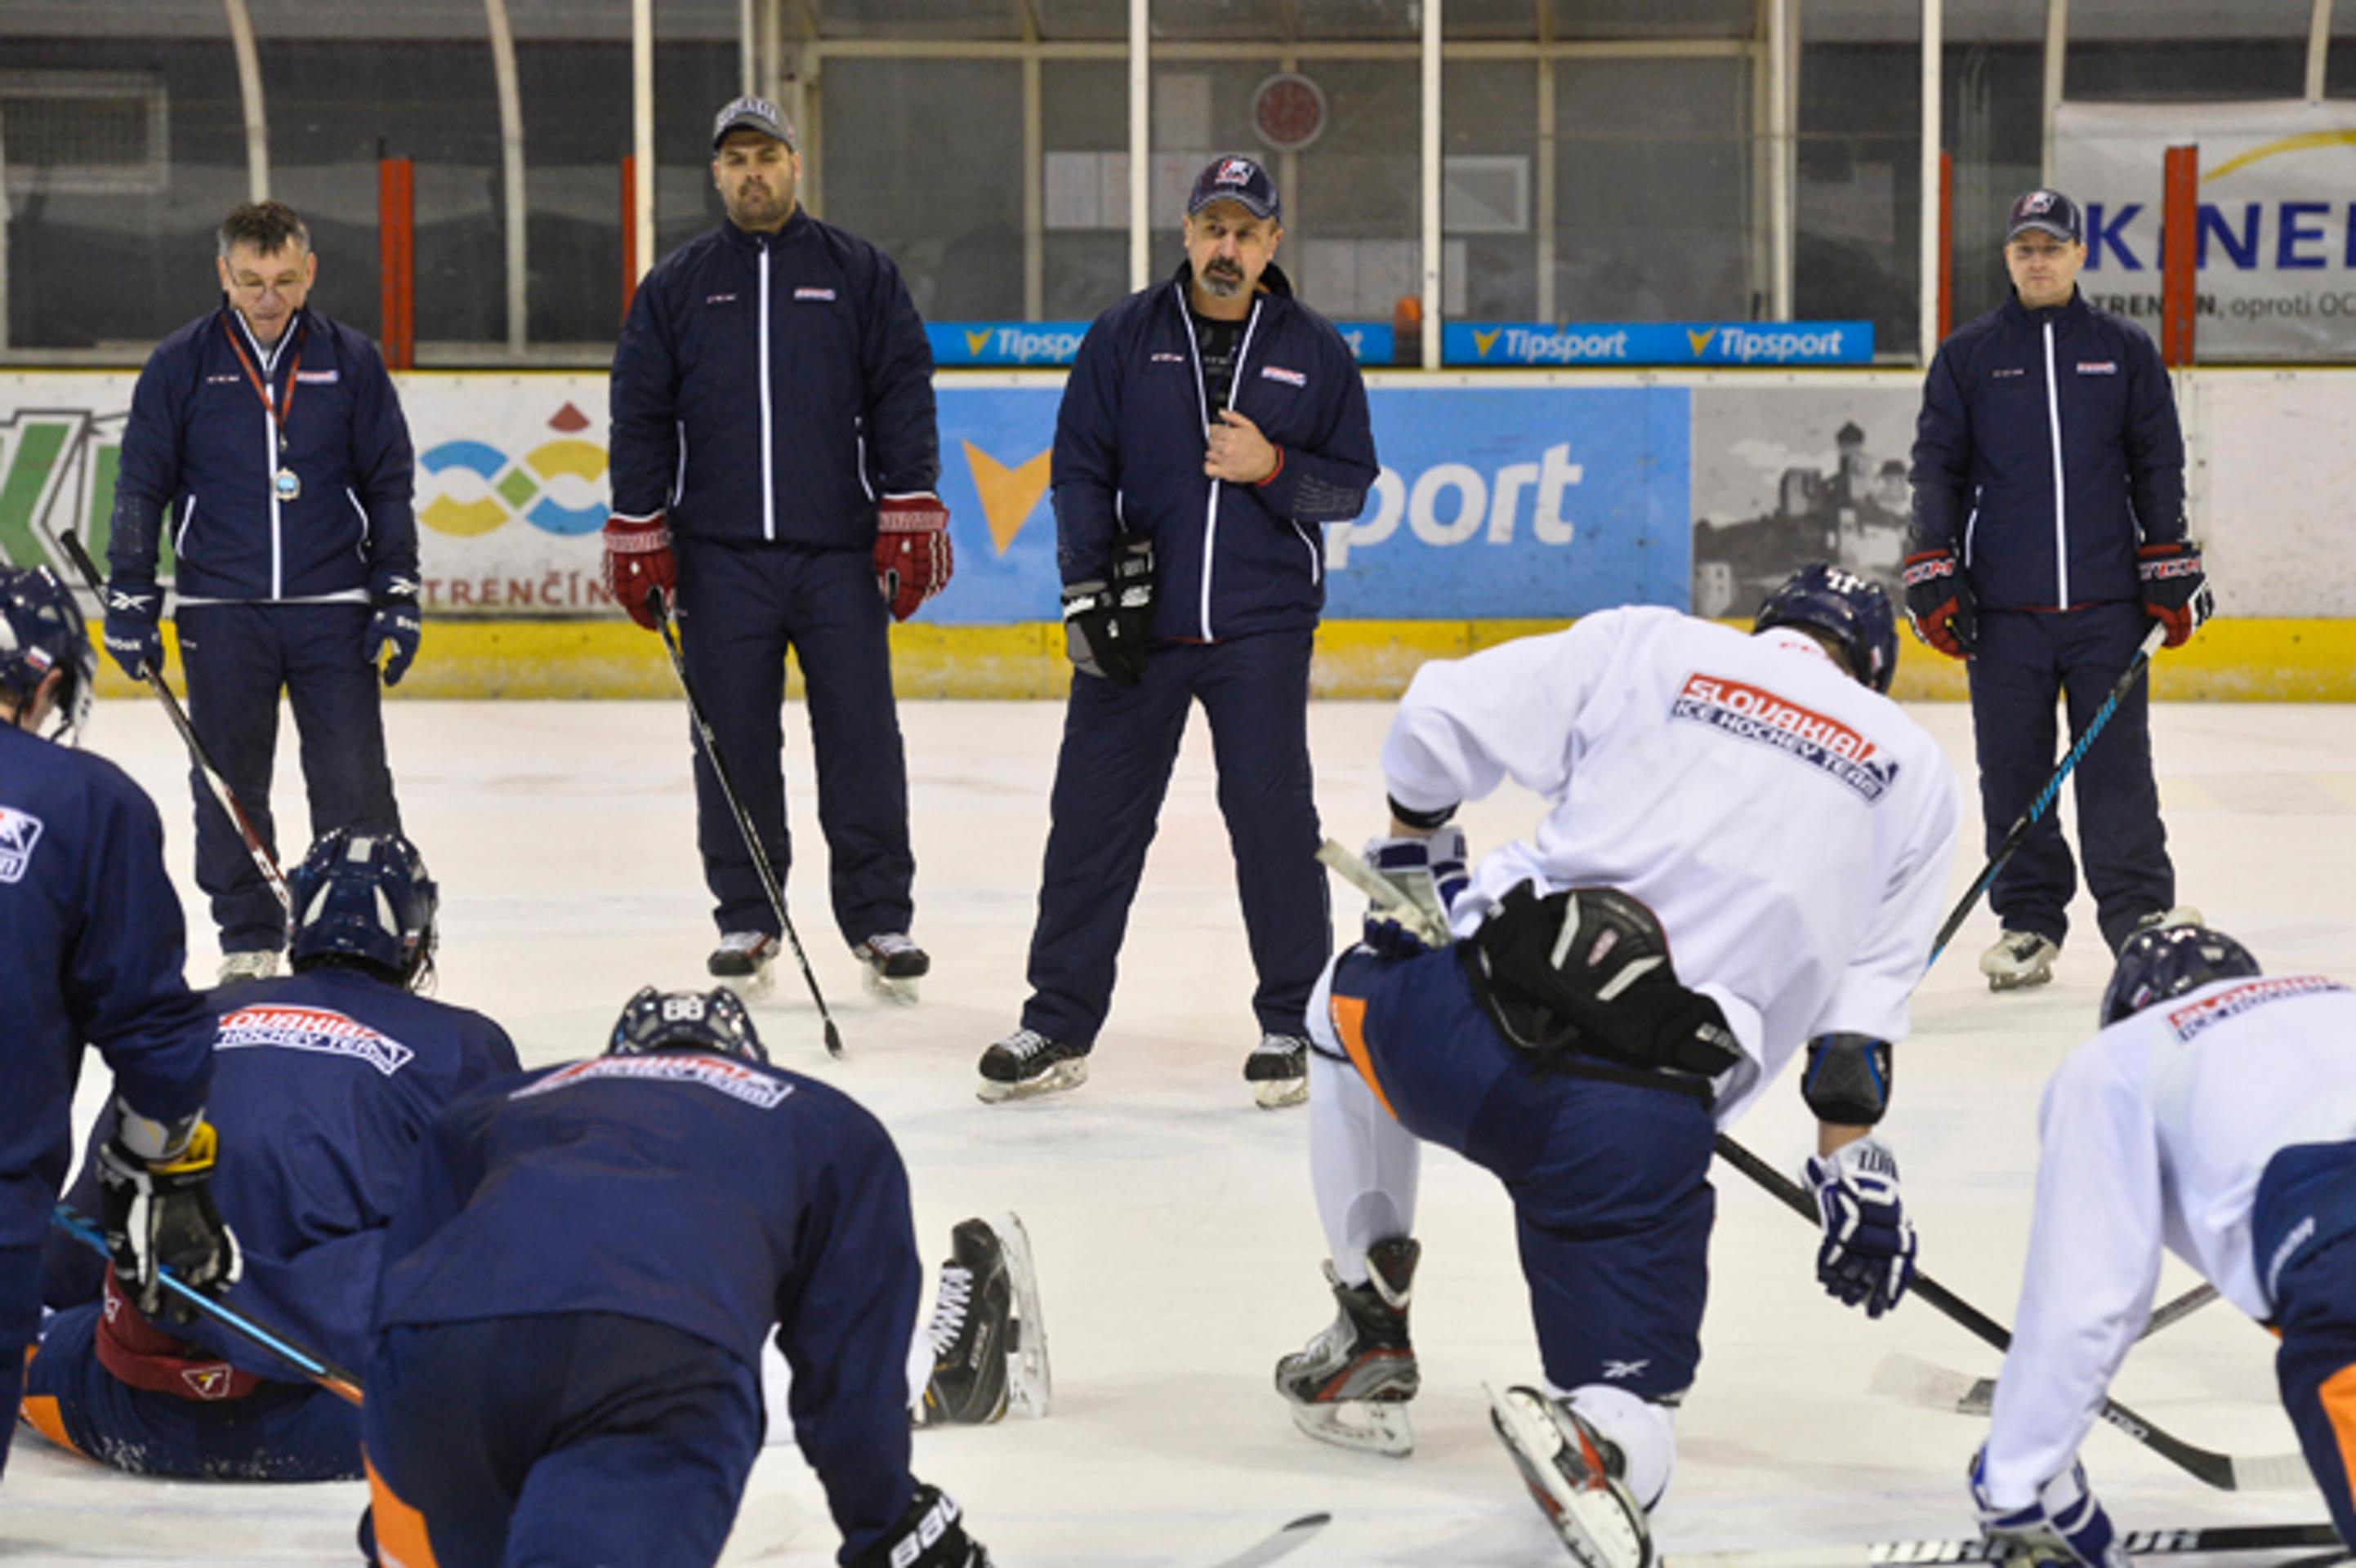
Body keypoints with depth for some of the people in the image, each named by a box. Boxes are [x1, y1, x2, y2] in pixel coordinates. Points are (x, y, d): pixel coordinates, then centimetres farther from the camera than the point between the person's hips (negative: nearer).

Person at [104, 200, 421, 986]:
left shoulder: (350, 362, 3)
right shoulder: (182, 364, 1)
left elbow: (390, 484, 8)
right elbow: (142, 486, 5)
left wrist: (399, 594, 3)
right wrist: (130, 597, 1)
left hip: (332, 608, 0)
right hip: (220, 611, 0)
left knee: (352, 778, -3)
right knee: (228, 785, 4)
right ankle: (249, 943, 15)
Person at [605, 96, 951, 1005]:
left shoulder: (859, 275, 8)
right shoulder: (675, 287, 11)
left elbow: (902, 398, 5)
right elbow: (640, 413, 10)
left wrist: (911, 515, -3)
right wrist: (637, 535, 4)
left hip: (839, 552, -1)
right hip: (720, 555, 1)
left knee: (862, 738, -2)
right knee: (733, 743, 2)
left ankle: (880, 920, 5)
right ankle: (745, 920, 12)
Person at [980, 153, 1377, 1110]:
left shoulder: (1314, 350, 5)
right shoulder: (1125, 337, 4)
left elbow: (1350, 484, 6)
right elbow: (1079, 467, 4)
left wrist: (1271, 468, -13)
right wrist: (1090, 587, -6)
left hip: (1262, 629, -1)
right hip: (1135, 620, 1)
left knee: (1270, 815, -3)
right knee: (1094, 816, 2)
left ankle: (1291, 1023, 10)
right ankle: (1059, 1025, 12)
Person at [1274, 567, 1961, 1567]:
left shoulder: (1646, 646, 15)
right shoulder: (1913, 770, 18)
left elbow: (1440, 718, 11)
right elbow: (1865, 995, 12)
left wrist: (1417, 848, 29)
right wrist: (1852, 1164, 18)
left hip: (1463, 1031, 1)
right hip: (1643, 1133, -1)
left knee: (1352, 1002, 37)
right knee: (1628, 1408, 10)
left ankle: (1369, 1345, 34)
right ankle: (1593, 1439, -29)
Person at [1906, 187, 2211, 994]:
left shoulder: (2124, 350, 9)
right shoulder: (1965, 357, 8)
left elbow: (2158, 464, 10)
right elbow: (1937, 467, 7)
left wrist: (2170, 570, 5)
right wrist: (1931, 573, -2)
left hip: (2107, 601, 0)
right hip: (2004, 606, 0)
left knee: (2117, 762, -3)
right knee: (2013, 768, 1)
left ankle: (2141, 912, 2)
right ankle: (2029, 921, 10)